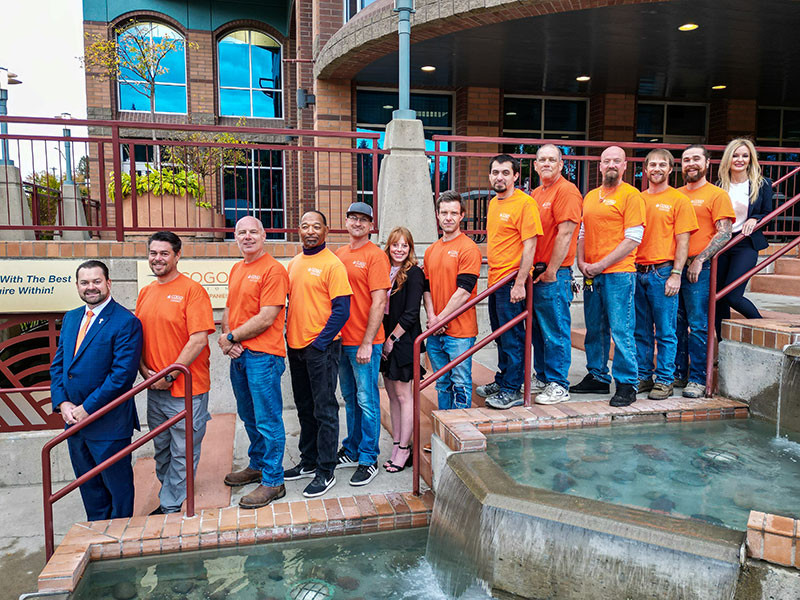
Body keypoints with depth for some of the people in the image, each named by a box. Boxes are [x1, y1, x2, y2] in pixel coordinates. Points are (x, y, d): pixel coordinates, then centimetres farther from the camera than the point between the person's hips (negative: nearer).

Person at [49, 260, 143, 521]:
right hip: (74, 419, 7)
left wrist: (87, 408, -18)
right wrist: (62, 403, -4)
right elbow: (58, 364, 11)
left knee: (118, 485, 9)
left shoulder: (126, 322, -15)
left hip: (108, 423, -7)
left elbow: (123, 374, -20)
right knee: (89, 486, 21)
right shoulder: (71, 318, 10)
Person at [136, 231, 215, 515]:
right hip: (154, 390, 7)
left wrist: (170, 375, -15)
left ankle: (170, 507, 18)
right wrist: (145, 370, -1)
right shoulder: (145, 292, 11)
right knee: (162, 451, 18)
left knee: (182, 453, 4)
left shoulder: (192, 289, -11)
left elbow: (198, 340, -17)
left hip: (186, 389, -7)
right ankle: (170, 500, 34)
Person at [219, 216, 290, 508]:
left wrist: (231, 337, -10)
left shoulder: (273, 269, -12)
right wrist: (226, 337, -2)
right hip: (239, 354, 9)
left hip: (263, 355, -8)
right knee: (249, 417, 20)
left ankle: (273, 482, 11)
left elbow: (266, 318, -18)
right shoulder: (236, 269, 15)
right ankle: (257, 466, 37)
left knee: (268, 421, 0)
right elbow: (229, 309, 18)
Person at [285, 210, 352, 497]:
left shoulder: (332, 264, -10)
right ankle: (308, 462, 32)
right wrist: (288, 335, 9)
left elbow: (341, 310, -14)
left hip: (321, 347, -7)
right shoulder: (293, 264, 12)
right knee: (305, 408, 17)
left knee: (325, 410, 0)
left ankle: (326, 472, 10)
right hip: (295, 346, 8)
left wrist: (320, 342, -17)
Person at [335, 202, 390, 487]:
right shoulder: (338, 254, 11)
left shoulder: (375, 255, -9)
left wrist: (367, 343, -17)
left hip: (364, 343, -6)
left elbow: (379, 302, -14)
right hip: (340, 339, 7)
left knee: (366, 400, 1)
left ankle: (368, 459, 13)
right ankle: (351, 451, 31)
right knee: (350, 398, 17)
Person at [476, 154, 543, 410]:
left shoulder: (524, 202, -12)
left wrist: (519, 283, -21)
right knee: (501, 335, 17)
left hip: (511, 282, -8)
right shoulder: (493, 203, 15)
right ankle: (501, 381, 30)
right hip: (495, 281, 9)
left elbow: (530, 245, -16)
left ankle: (512, 391, 9)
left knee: (512, 337, -1)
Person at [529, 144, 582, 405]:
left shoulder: (567, 191, -9)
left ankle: (558, 385, 7)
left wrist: (551, 271, -16)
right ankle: (542, 378, 25)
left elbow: (565, 234, -15)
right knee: (537, 329, 14)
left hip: (554, 274, -8)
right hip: (535, 272, 8)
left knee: (555, 330, -2)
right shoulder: (536, 193, 17)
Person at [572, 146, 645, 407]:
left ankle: (627, 384, 4)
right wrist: (581, 262, 2)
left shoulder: (631, 195, -3)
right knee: (594, 329, 12)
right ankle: (597, 377, 24)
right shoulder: (590, 196, 17)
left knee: (621, 329, -5)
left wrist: (602, 265, -13)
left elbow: (633, 239, -10)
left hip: (619, 273, -6)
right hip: (591, 275, 6)